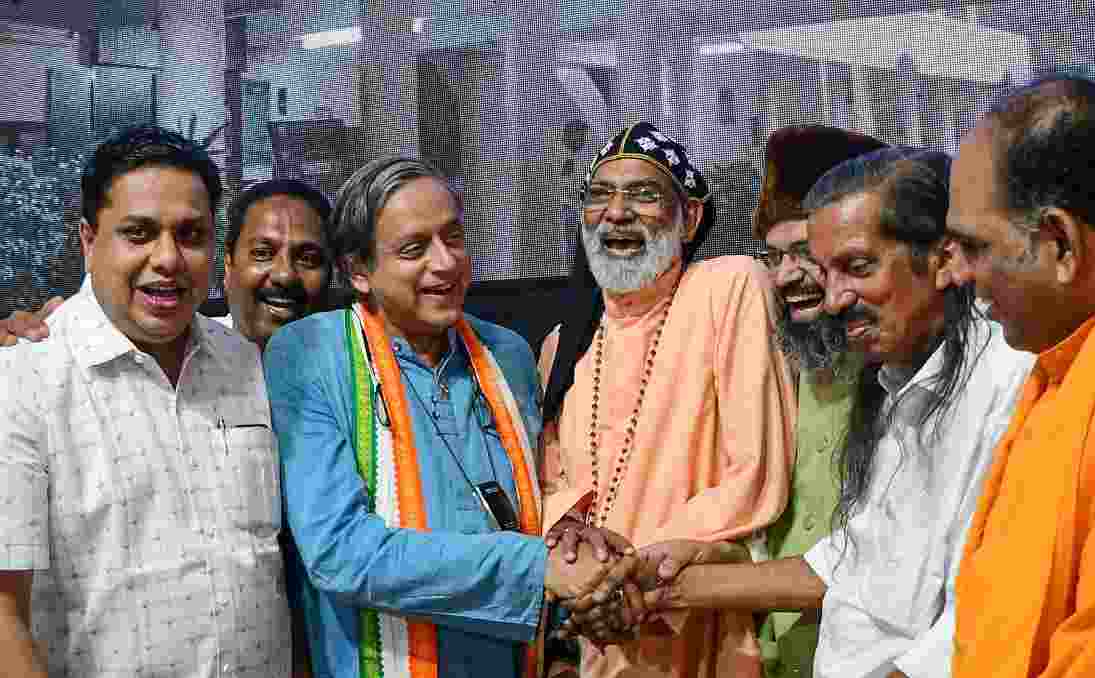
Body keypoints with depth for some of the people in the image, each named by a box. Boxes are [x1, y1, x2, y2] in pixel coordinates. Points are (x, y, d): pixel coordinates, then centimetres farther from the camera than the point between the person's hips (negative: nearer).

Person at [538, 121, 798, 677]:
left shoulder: (731, 286, -13)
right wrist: (568, 523, -14)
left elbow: (755, 484, -18)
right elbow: (550, 484, 9)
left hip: (708, 633, -5)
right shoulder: (564, 343, 6)